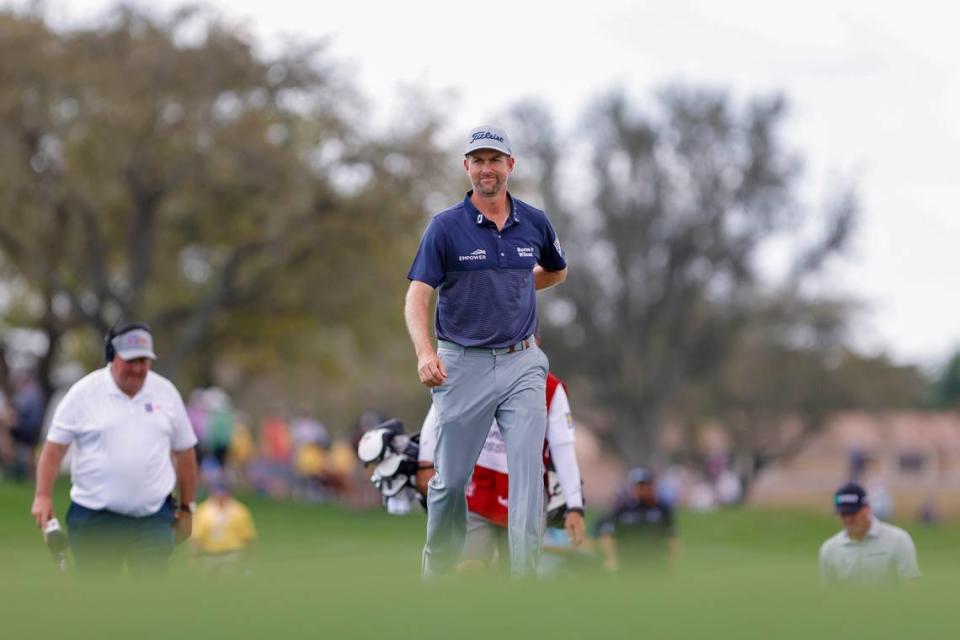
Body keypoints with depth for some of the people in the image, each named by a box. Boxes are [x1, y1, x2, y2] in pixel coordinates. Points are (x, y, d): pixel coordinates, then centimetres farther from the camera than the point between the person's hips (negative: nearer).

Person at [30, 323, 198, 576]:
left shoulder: (166, 392, 6)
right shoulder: (83, 393, -2)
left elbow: (184, 452, 13)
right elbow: (54, 447, -2)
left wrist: (187, 507, 13)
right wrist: (43, 495, -12)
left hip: (152, 517, 2)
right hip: (95, 518, -1)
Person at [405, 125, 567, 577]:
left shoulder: (535, 223, 5)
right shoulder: (446, 227, -6)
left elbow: (557, 271, 26)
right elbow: (417, 296, -14)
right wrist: (425, 352, -30)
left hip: (522, 364, 2)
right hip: (463, 366, -2)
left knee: (529, 467, -11)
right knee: (451, 478, 7)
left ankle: (525, 578, -12)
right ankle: (437, 570, 27)